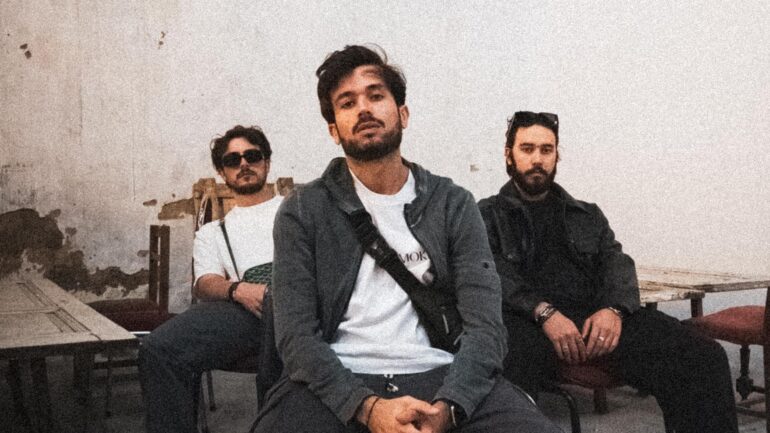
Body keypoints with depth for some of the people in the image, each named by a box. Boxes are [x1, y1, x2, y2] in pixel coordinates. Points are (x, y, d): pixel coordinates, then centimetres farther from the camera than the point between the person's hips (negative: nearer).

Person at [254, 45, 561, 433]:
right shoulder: (302, 212, 5)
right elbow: (296, 336, -3)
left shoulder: (453, 204, 8)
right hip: (339, 385, 0)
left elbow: (485, 325, -1)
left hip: (440, 376, 1)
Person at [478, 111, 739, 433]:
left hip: (597, 317, 4)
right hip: (528, 320, -4)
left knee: (705, 357, -21)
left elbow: (618, 264, 14)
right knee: (499, 372, -43)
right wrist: (545, 312, -18)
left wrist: (614, 309, -10)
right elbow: (492, 274, 0)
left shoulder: (587, 215, 29)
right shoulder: (487, 214, 17)